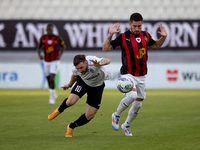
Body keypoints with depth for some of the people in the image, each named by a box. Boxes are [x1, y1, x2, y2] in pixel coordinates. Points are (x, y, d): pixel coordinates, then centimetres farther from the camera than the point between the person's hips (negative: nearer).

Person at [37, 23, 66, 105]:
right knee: (48, 79, 11)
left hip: (55, 61, -4)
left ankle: (52, 97, -7)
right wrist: (39, 54, -12)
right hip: (46, 61, 4)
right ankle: (53, 95, 33)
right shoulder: (43, 38, -4)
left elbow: (63, 46, 3)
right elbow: (39, 47, 7)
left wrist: (60, 55, -12)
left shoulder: (57, 38, -11)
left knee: (52, 79, -17)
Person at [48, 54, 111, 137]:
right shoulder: (75, 69, -27)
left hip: (97, 86, -1)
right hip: (83, 82, 1)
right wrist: (69, 85, 19)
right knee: (71, 101, -25)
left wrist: (99, 64, -85)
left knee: (90, 115, -6)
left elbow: (107, 61, -62)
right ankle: (59, 110, 13)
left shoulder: (93, 62, -42)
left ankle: (71, 127, 21)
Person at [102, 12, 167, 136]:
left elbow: (155, 46, 23)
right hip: (128, 74, -5)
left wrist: (163, 37, 6)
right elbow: (105, 48, -10)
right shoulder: (123, 37, -10)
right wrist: (110, 35, -23)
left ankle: (127, 125, 32)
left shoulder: (146, 36, 3)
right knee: (132, 95, -29)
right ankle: (117, 115, -3)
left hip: (141, 76, 5)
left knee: (138, 104, 9)